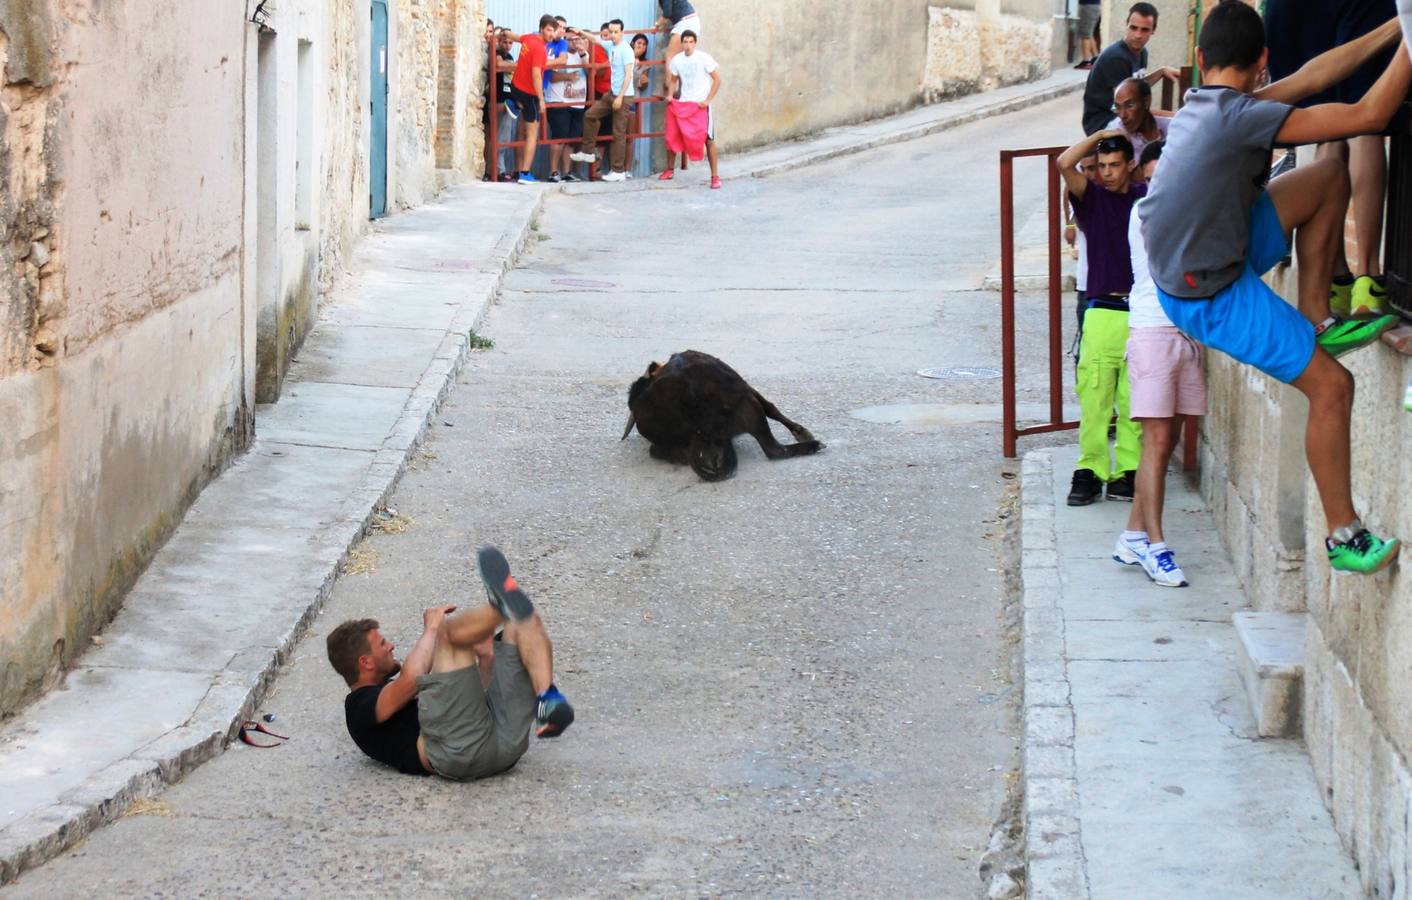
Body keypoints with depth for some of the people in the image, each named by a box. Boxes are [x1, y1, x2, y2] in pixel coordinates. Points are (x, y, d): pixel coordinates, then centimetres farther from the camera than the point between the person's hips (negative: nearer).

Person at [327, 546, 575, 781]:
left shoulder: (399, 692, 41)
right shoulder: (361, 705, 13)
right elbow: (410, 679, -9)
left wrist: (486, 659, 29)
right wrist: (430, 629, 4)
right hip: (458, 753, -8)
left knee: (525, 621, 3)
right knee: (448, 631, -10)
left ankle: (547, 702, -25)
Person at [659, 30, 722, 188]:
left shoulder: (703, 58, -11)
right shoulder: (677, 60, 2)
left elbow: (717, 79, -8)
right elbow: (673, 80, 16)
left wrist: (708, 100, -14)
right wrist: (670, 95, -2)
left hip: (701, 105, -4)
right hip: (682, 104, 4)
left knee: (708, 139, -8)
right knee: (672, 136, 5)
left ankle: (715, 176, -3)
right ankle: (669, 170, 23)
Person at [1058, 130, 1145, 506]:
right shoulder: (1092, 197, 6)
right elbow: (1064, 163, -7)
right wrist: (1101, 135, 0)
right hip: (1102, 312, -1)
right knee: (1094, 397, -6)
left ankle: (1127, 471, 6)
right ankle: (1090, 471, -2)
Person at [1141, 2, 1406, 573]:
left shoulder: (1205, 106, 3)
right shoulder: (1239, 115, -23)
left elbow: (1308, 79, 9)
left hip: (1217, 257, 9)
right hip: (1211, 297, -9)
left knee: (1330, 175, 9)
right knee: (1331, 385, -6)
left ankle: (1316, 320, 14)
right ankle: (1344, 539, 3)